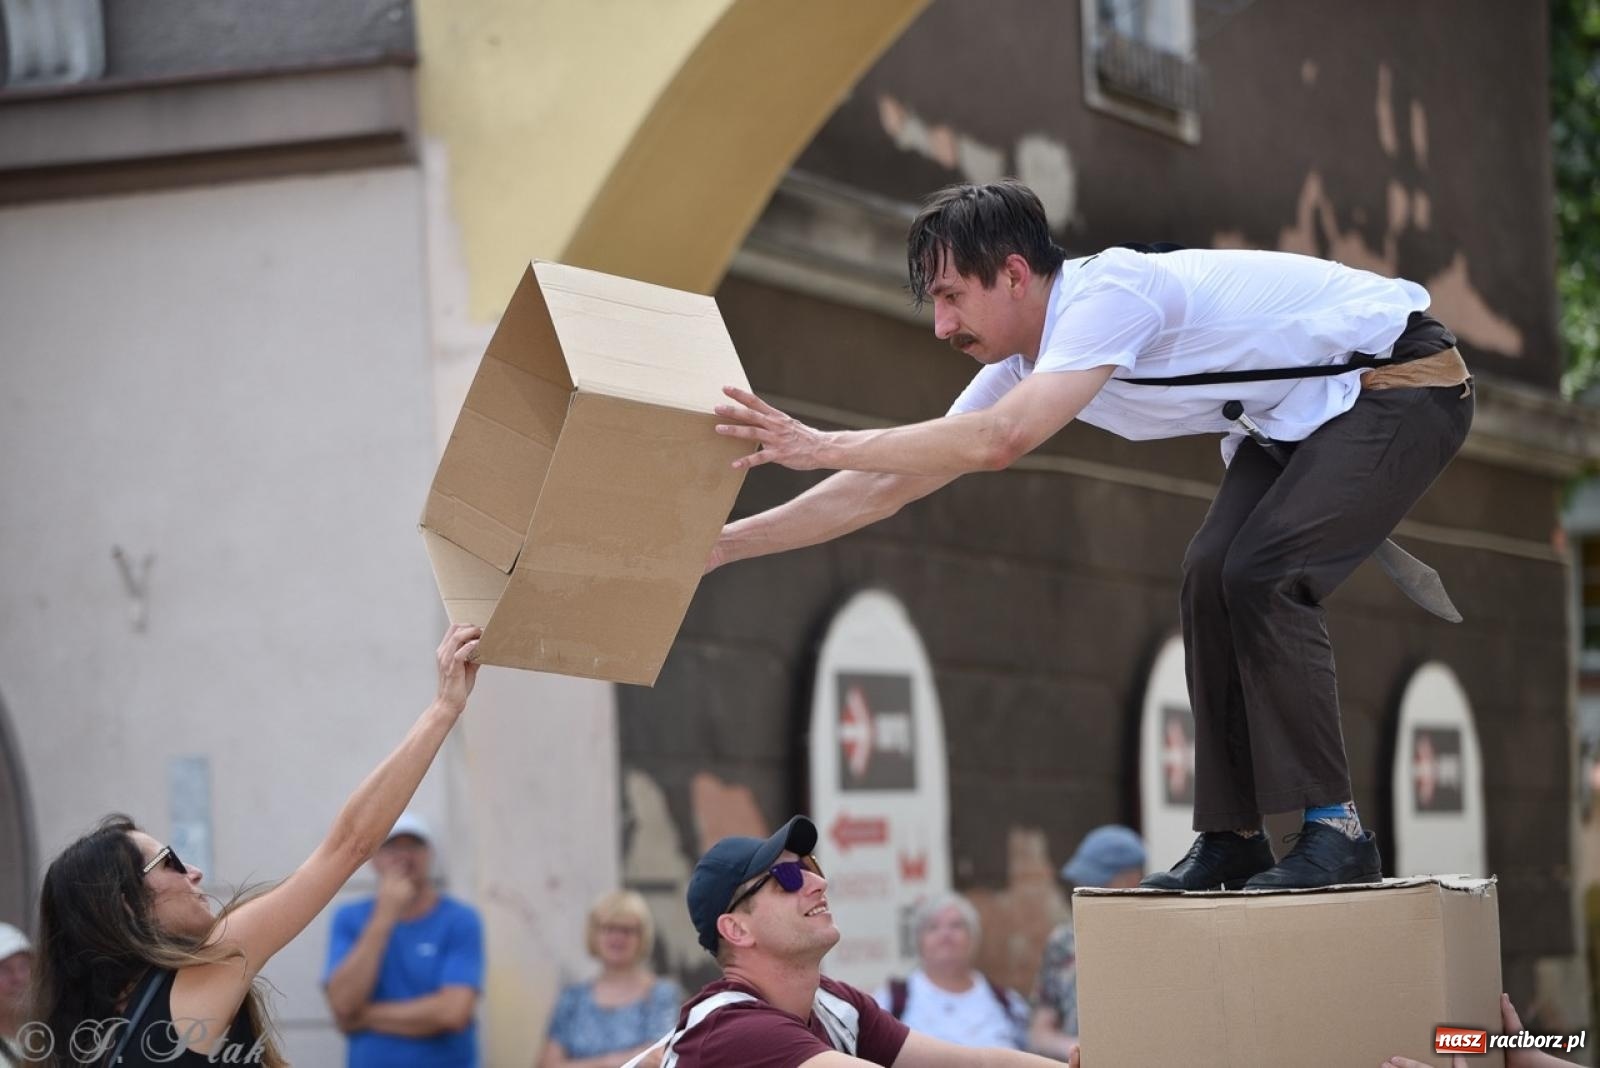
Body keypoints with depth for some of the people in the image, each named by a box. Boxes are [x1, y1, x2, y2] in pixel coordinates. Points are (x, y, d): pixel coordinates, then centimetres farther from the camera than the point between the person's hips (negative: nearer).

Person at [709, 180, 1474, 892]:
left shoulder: (1108, 294, -28)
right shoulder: (1026, 365, 0)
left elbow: (998, 440, -42)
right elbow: (888, 488, 3)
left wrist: (822, 445, -37)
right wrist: (722, 545, -2)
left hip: (1404, 382, -9)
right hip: (1301, 416, 9)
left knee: (1262, 575, -21)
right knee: (1211, 576, -3)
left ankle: (1334, 832, -15)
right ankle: (1230, 840, 3)